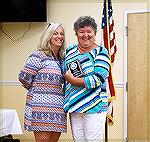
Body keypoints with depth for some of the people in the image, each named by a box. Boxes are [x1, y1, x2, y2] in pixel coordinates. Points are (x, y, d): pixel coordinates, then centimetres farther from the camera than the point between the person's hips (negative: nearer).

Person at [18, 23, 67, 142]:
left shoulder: (62, 60, 16)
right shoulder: (38, 56, -7)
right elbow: (24, 78, -7)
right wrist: (37, 90, 7)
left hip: (58, 109, 7)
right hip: (41, 107, -7)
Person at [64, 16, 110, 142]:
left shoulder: (100, 52, -6)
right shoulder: (70, 50, 10)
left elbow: (98, 79, -17)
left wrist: (73, 80, -12)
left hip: (94, 107, -5)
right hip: (74, 107, 5)